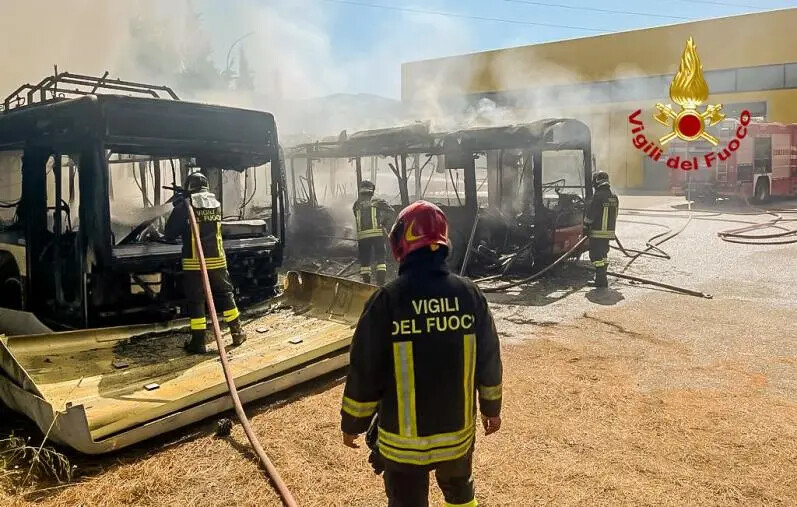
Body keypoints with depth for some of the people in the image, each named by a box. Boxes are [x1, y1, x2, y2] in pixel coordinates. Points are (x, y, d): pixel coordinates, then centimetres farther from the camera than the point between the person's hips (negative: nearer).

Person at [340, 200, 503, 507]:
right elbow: (490, 362, 1)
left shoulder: (386, 300, -19)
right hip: (458, 430, 3)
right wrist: (491, 408, 17)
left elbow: (364, 372, -13)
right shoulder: (470, 294, -8)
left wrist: (352, 424, 2)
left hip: (402, 438, -3)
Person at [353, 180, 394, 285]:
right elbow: (390, 211, -3)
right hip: (377, 233, -2)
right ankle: (381, 281, -6)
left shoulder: (356, 204, 11)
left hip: (362, 235, 2)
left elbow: (356, 220, 11)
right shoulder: (377, 201, 4)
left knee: (364, 260, 9)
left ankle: (366, 283, 9)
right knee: (381, 258, 3)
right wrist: (385, 225, 7)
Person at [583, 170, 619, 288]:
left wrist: (585, 228, -1)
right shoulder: (614, 197, 10)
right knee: (603, 255, 18)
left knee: (596, 256, -4)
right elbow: (614, 214, 17)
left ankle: (601, 280, -7)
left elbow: (590, 214, -12)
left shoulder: (597, 196, -15)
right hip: (609, 231, 8)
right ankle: (602, 280, 25)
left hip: (597, 232, -8)